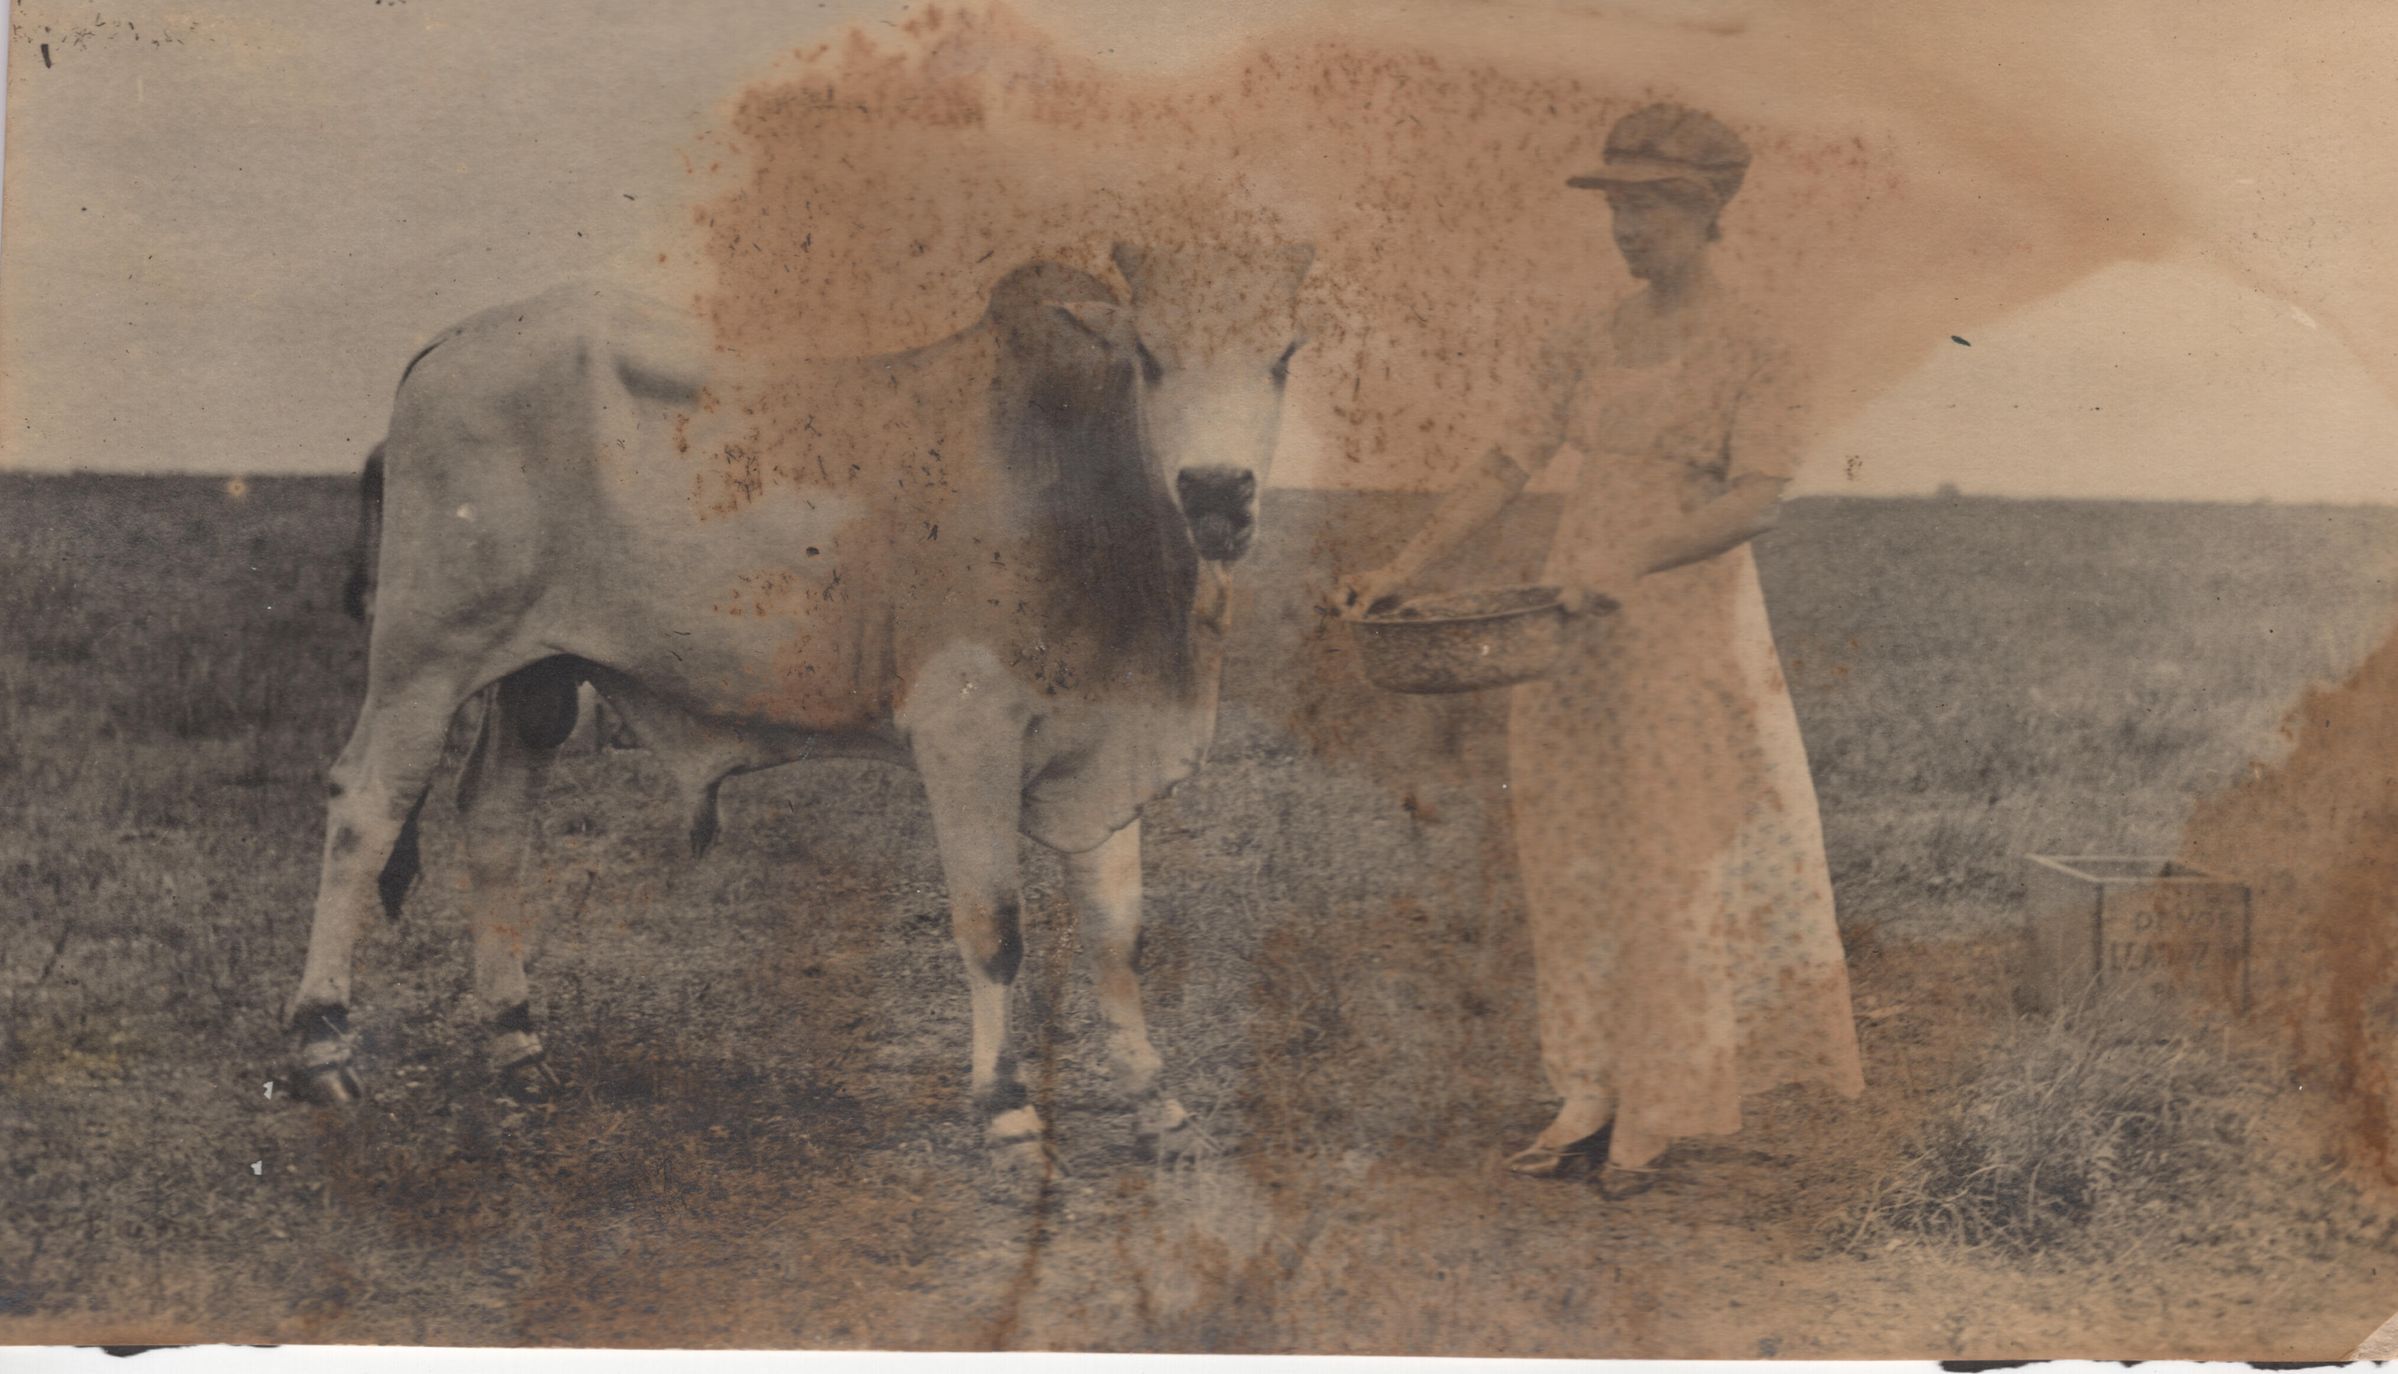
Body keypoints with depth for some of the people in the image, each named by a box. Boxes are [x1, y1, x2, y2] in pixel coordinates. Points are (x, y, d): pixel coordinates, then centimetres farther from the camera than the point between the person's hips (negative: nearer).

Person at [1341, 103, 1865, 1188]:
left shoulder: (1748, 355, -6)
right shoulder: (1589, 344, 10)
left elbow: (1757, 498, -18)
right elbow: (1508, 465, 6)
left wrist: (1631, 563, -31)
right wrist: (1407, 568, -5)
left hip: (1689, 631, -5)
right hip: (1574, 634, 5)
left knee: (1675, 867, 1)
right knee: (1574, 864, 7)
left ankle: (1653, 1115, 12)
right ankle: (1588, 1098, 17)